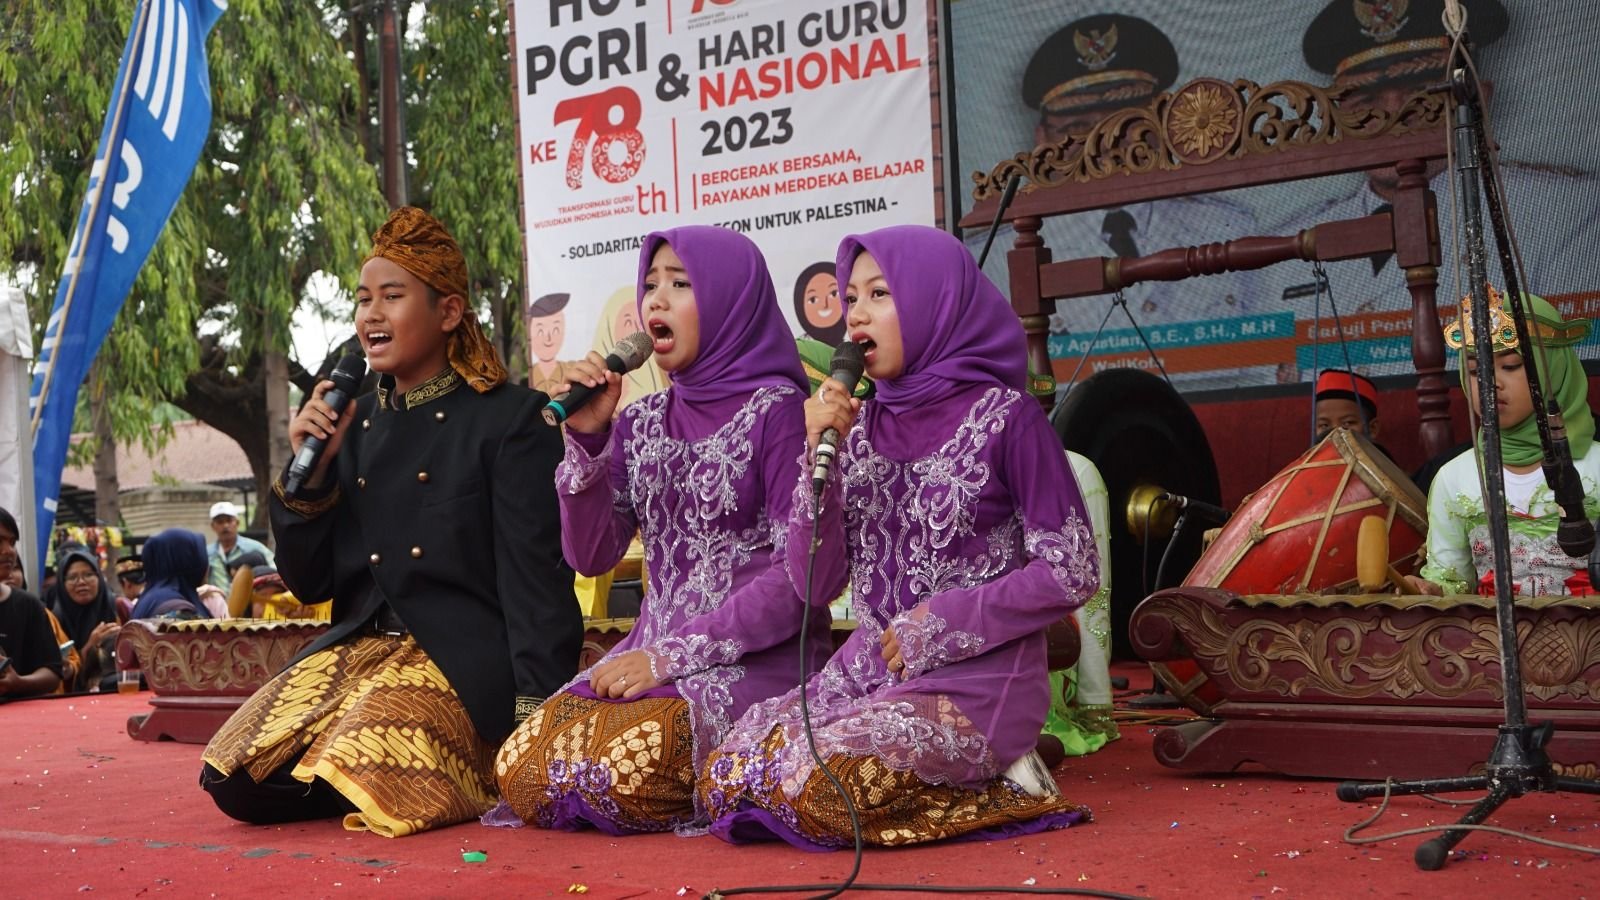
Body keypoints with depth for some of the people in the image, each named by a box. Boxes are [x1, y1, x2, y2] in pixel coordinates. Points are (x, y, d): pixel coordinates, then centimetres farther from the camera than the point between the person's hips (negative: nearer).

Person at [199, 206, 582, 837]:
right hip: (358, 647, 6)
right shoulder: (351, 426, 12)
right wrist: (309, 473, -2)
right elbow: (308, 583, 13)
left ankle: (482, 775, 1)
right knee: (235, 780, -13)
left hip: (462, 659, -5)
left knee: (356, 775, -29)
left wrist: (537, 721, -18)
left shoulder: (510, 419, -4)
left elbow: (537, 580, -9)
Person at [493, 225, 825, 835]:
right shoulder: (642, 423, 12)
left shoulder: (775, 409, -6)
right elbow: (591, 555, 5)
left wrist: (675, 655, -15)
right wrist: (587, 437, -7)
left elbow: (798, 576, -13)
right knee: (519, 768, -13)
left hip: (758, 659, -6)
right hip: (653, 658, 6)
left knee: (624, 767, -28)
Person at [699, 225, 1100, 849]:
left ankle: (991, 775, -2)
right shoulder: (862, 423, 8)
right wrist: (821, 453, -8)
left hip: (974, 681, -6)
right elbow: (815, 582, 2)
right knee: (725, 776, -10)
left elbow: (1071, 573, -9)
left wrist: (939, 627, -12)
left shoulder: (1004, 417, -7)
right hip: (867, 669, 6)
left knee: (817, 784, -27)